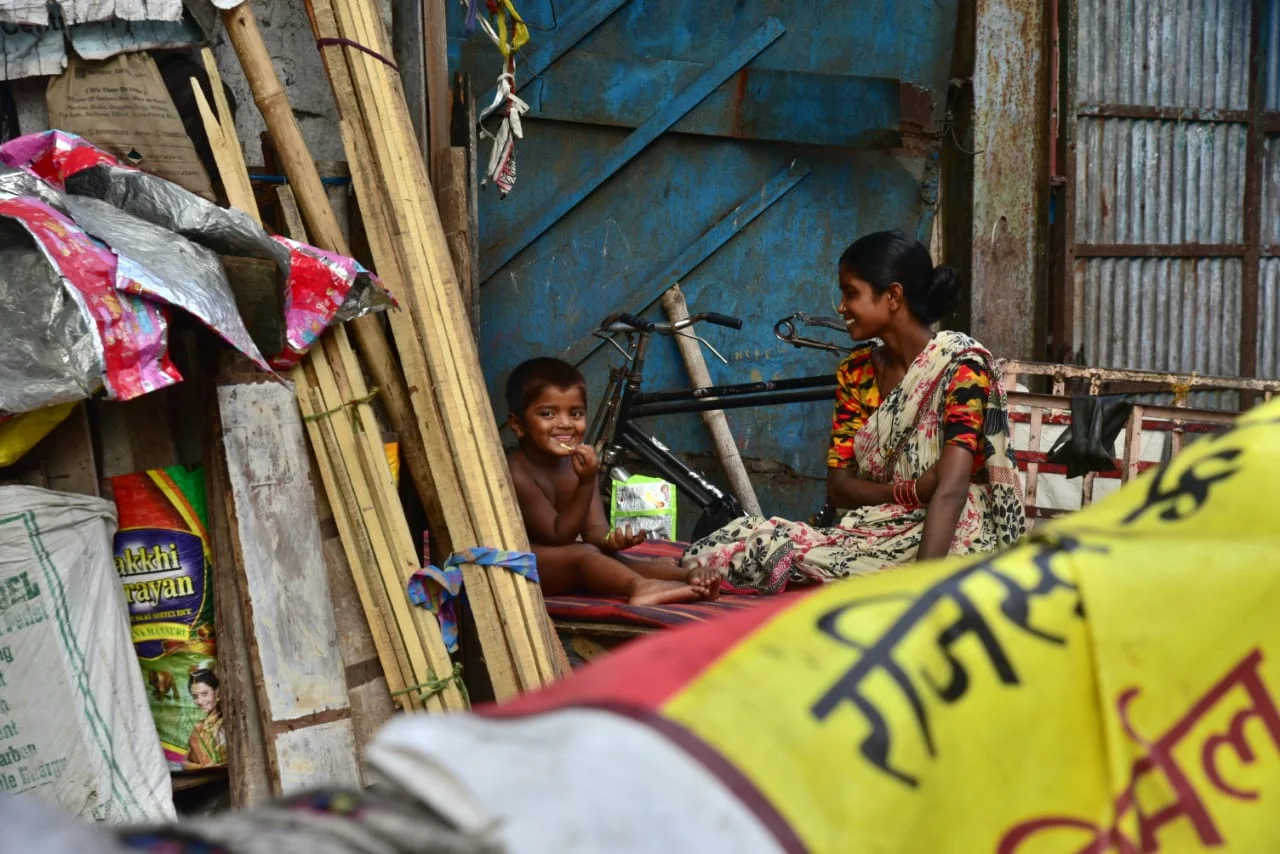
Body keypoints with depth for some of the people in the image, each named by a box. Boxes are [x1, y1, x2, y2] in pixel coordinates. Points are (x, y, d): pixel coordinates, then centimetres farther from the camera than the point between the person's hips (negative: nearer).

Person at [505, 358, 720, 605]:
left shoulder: (577, 464, 4)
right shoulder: (516, 471, -20)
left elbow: (595, 529, -4)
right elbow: (557, 536, -22)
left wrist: (611, 539, -29)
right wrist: (586, 484, -32)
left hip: (565, 568, 8)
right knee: (584, 554, -31)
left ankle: (688, 577, -34)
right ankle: (639, 586, -54)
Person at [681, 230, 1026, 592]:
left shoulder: (961, 364, -11)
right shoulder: (856, 371, 8)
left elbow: (950, 491, -23)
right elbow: (838, 485, 3)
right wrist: (909, 492, -16)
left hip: (947, 540, -6)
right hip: (876, 533, 6)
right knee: (748, 541, -22)